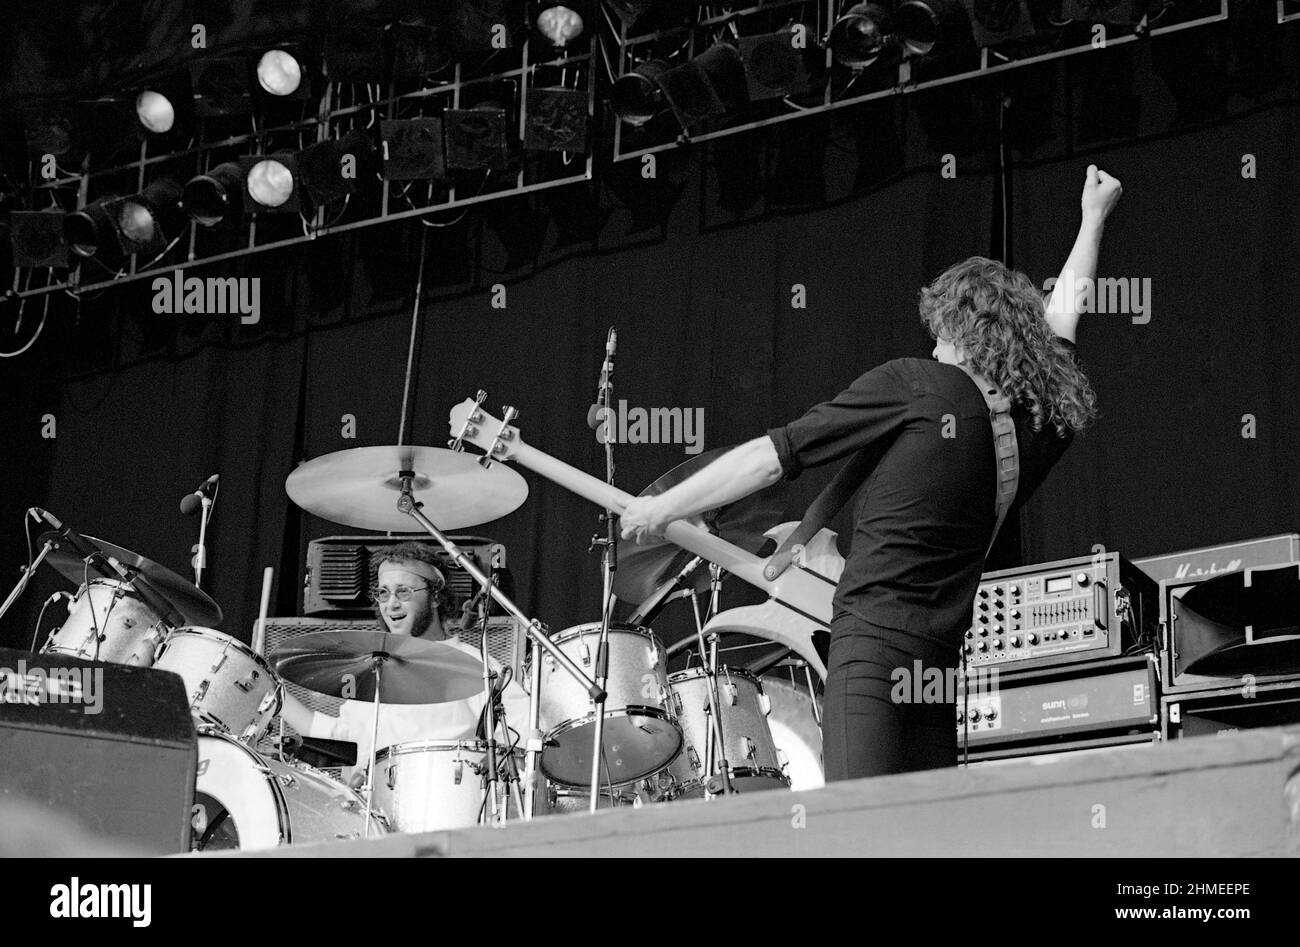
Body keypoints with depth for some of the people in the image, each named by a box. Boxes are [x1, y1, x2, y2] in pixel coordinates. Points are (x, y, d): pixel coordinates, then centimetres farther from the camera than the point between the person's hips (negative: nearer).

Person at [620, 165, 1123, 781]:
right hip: (942, 654, 6)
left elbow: (772, 458, -1)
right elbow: (1060, 320, 34)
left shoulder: (911, 387, -2)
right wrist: (1094, 219, 51)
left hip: (872, 632, -6)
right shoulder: (1037, 419, 14)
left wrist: (665, 508, 9)